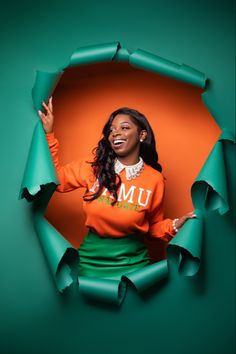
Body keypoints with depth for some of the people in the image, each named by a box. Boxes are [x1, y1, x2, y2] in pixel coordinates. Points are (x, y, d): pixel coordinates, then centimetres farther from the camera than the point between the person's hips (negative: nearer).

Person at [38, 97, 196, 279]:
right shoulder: (94, 169, -4)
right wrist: (48, 134, -2)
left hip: (132, 263, -1)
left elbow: (154, 226, 5)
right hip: (91, 261, 1)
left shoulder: (154, 180, -6)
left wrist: (175, 226, -15)